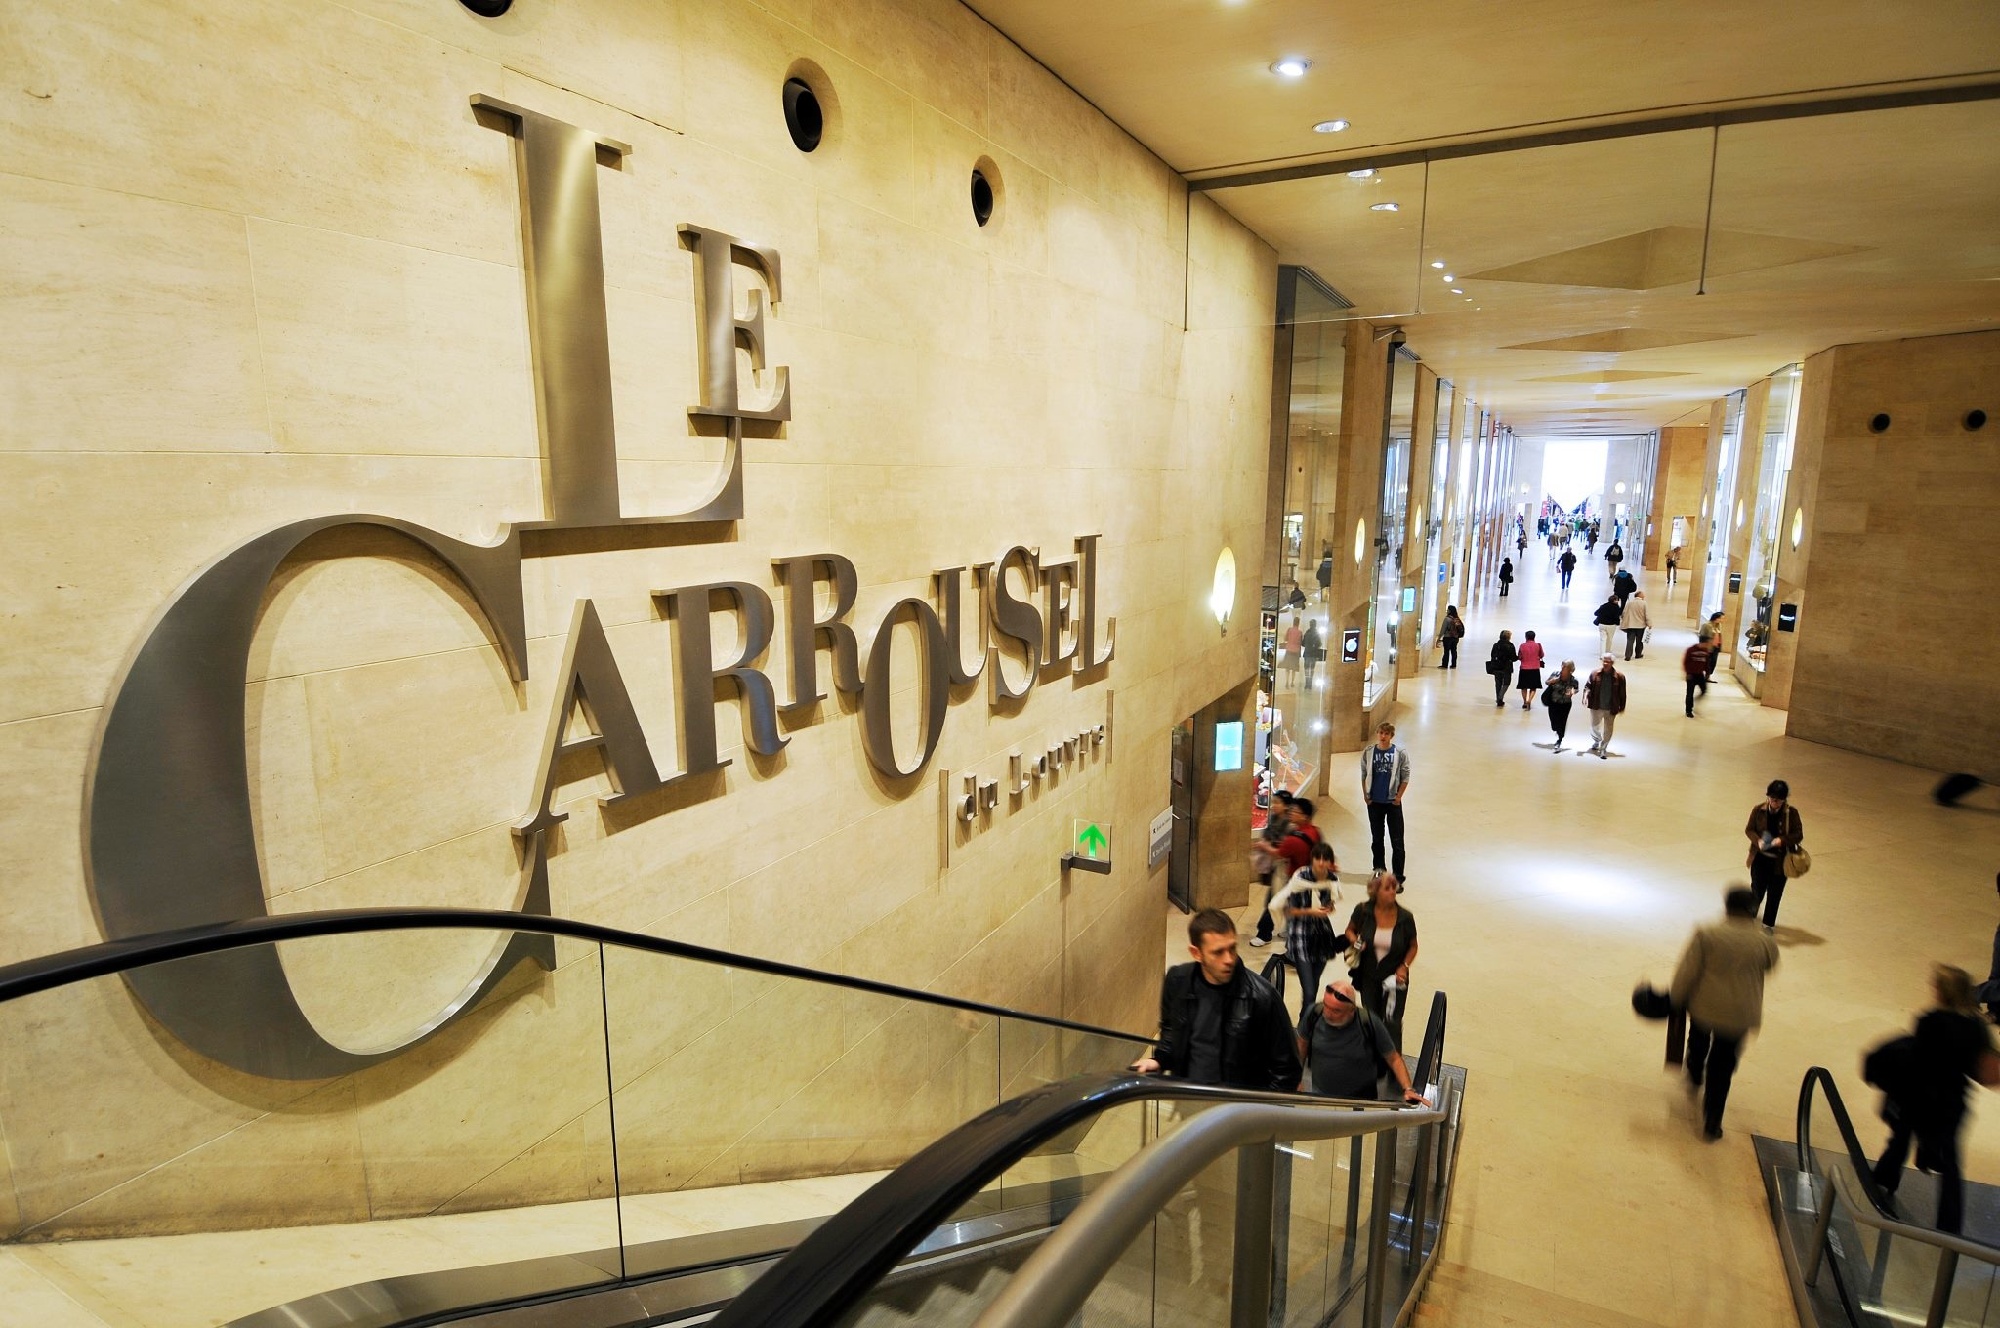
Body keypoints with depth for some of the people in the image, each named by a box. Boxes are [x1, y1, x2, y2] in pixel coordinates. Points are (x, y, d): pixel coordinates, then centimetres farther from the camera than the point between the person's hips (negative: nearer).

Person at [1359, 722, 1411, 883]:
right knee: (1376, 839, 13)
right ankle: (1378, 871, 28)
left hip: (1393, 802, -2)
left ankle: (1398, 878, 3)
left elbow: (1405, 778, -3)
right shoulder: (1368, 753, -1)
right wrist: (1366, 795, 1)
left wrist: (1398, 797, -7)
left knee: (1397, 841, -2)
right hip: (1374, 802, 2)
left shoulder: (1401, 754, -7)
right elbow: (1364, 775, 6)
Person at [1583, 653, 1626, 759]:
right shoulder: (1595, 674, -8)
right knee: (1594, 726, 19)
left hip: (1611, 709, -2)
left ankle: (1603, 749, 16)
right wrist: (1586, 696, -20)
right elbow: (1588, 686, -2)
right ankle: (1596, 741, 46)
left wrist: (1621, 707, 0)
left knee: (1608, 730, 3)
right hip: (1596, 707, 2)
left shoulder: (1619, 677, -12)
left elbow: (1622, 694, -5)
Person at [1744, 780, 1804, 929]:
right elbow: (1749, 829, 2)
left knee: (1775, 894, 10)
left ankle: (1768, 924, 27)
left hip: (1780, 861, 0)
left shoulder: (1792, 813, -8)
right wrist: (1758, 840, -17)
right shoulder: (1758, 810, -6)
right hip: (1760, 858, 0)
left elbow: (1798, 835, -5)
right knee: (1757, 891, 3)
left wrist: (1782, 840, -23)